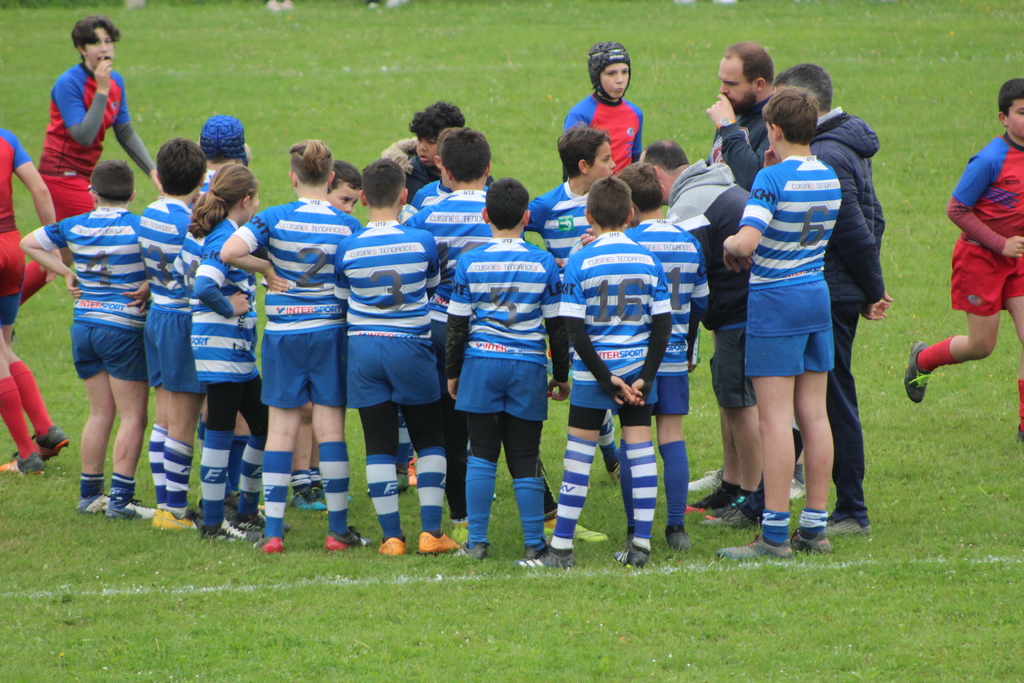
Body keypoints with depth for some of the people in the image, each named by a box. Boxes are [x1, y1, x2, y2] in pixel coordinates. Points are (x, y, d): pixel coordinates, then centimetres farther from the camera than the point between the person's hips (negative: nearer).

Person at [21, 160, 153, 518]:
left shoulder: (75, 226, 4)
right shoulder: (139, 228, -11)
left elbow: (29, 243, 17)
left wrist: (67, 274, 12)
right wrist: (149, 289, -11)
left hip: (84, 325, 5)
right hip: (123, 328, -5)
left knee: (100, 412, 15)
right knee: (133, 416, 1)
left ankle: (90, 494, 19)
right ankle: (120, 498, -4)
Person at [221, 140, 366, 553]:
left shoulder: (275, 219, -7)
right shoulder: (347, 226, -5)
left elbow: (229, 252, -19)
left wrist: (267, 268, -5)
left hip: (283, 332, 0)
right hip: (331, 331, 0)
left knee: (281, 430, 4)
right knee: (330, 429, 5)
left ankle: (273, 531, 2)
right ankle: (338, 530, 7)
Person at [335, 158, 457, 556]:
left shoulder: (347, 249, -5)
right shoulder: (423, 242, -7)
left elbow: (340, 299, 9)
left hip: (363, 348, 1)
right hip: (411, 346, -1)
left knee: (379, 445, 5)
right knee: (430, 440, 11)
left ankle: (392, 535, 3)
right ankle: (430, 531, 3)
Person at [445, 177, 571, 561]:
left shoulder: (470, 264, -2)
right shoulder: (544, 264, -2)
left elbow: (457, 325, 1)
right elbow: (557, 326, 2)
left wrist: (452, 372, 13)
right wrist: (561, 376, 12)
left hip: (481, 362, 0)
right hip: (528, 368, 0)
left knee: (482, 454, 5)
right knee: (525, 458, 5)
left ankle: (477, 541, 5)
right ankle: (534, 543, 5)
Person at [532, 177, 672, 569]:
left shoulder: (580, 263, -8)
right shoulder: (648, 261, 1)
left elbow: (575, 330, -12)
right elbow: (663, 323, -1)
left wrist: (606, 378, -9)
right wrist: (645, 377, -1)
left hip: (593, 372, -3)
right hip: (637, 369, 3)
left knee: (579, 454, 2)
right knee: (640, 449, 6)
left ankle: (561, 548, 3)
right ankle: (641, 545, 5)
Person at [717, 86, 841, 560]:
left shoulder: (772, 179, -16)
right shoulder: (829, 178, 6)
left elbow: (747, 241, -27)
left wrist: (729, 245, -5)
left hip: (775, 301, -7)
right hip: (818, 295, 7)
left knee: (775, 418, -5)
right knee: (813, 415, 10)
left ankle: (775, 534, -6)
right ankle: (815, 528, 12)